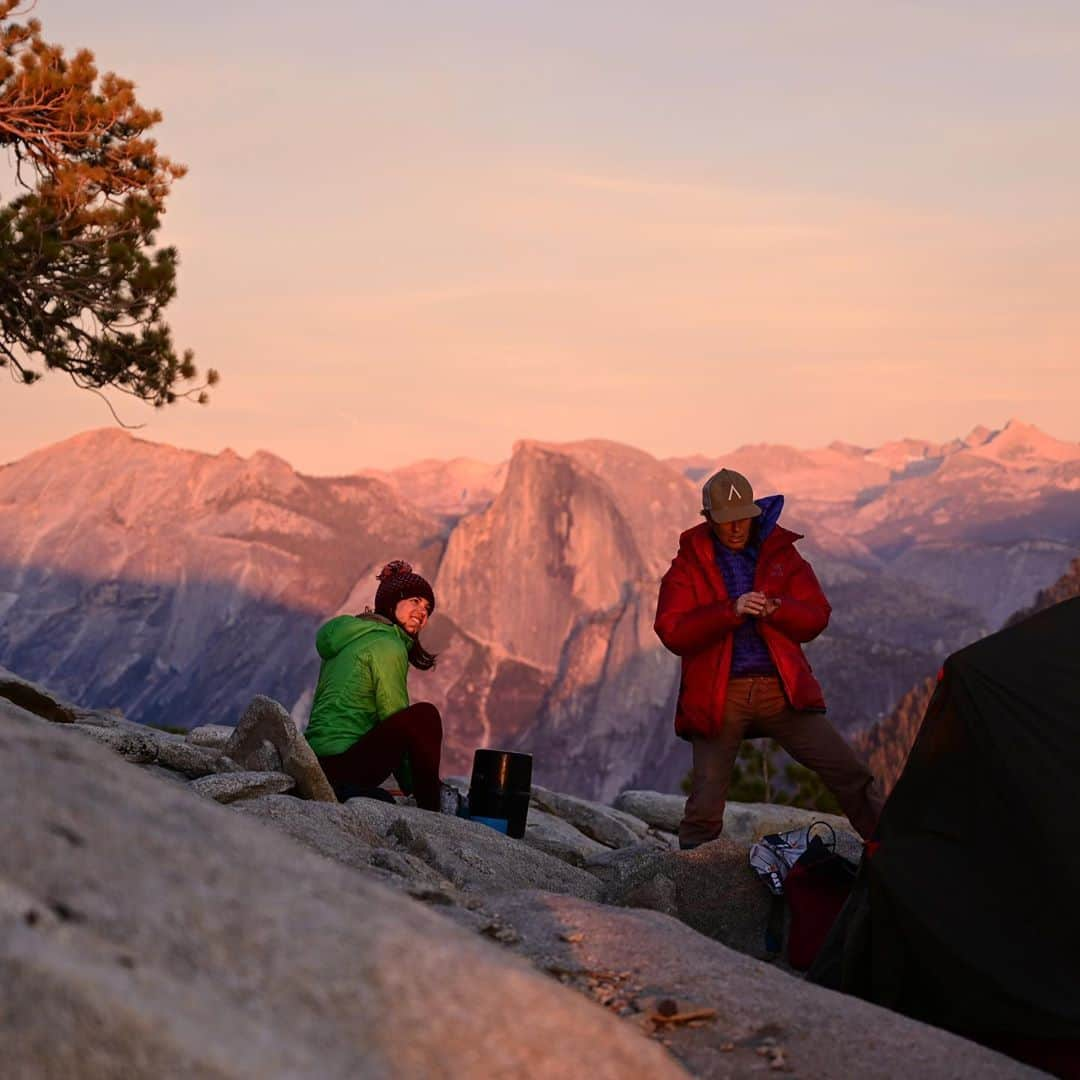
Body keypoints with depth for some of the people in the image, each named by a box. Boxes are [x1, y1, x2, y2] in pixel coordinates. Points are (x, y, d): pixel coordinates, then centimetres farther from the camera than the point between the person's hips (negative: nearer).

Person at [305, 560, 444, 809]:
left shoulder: (349, 635, 22)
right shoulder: (388, 646, -7)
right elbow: (396, 721, -7)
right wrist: (411, 786, 4)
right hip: (344, 764, -11)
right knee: (424, 714, -18)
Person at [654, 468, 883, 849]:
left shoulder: (780, 552, 10)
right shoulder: (689, 563, 3)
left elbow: (817, 616, 6)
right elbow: (672, 632, -9)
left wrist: (776, 609, -16)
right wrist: (730, 611, -21)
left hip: (781, 689, 2)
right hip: (718, 696, -2)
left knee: (851, 775, -2)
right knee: (705, 804, -2)